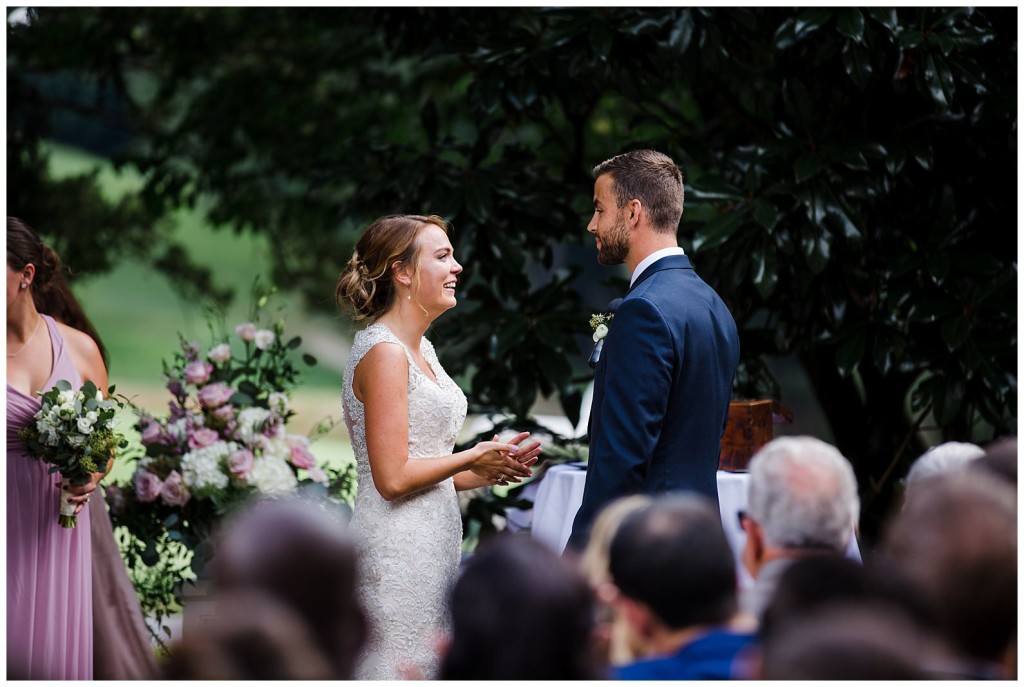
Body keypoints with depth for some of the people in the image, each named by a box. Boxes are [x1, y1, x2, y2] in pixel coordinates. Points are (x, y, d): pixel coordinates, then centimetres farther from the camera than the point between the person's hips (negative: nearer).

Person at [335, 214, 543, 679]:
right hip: (398, 549, -9)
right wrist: (473, 458, -8)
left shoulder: (419, 349, 15)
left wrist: (489, 470, 6)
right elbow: (392, 477, -20)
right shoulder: (384, 353, -14)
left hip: (430, 543, 9)